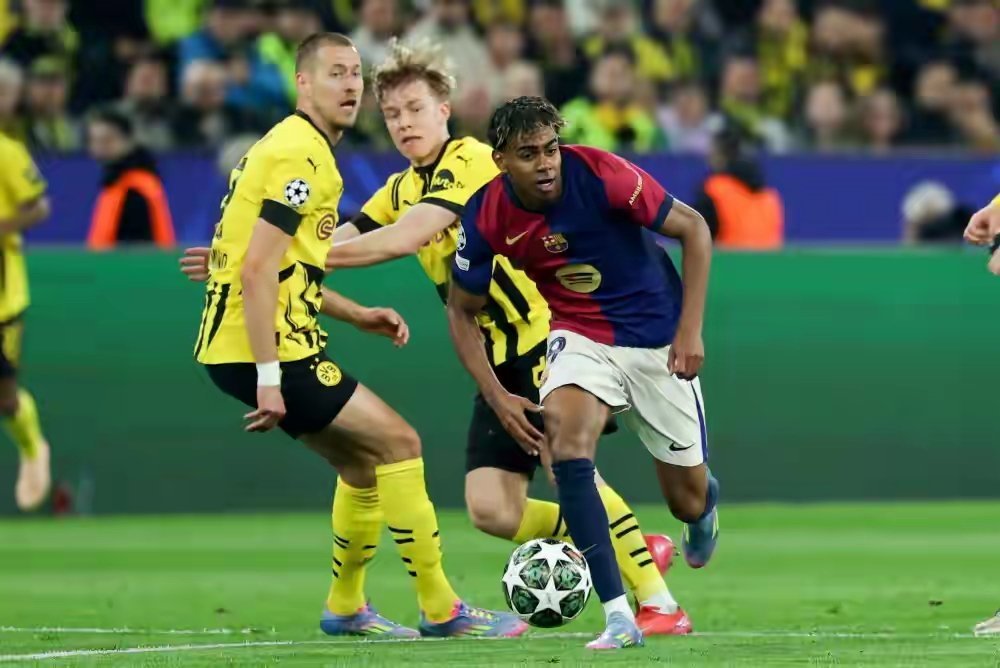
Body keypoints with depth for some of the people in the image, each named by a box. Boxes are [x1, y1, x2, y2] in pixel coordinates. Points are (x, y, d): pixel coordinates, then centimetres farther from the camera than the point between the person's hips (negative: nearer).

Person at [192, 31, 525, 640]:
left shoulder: (298, 149, 18)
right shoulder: (300, 156, -15)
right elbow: (257, 271, -22)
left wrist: (357, 316, 15)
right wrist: (268, 378, -24)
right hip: (261, 348, -10)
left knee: (363, 461, 19)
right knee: (398, 442, -7)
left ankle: (346, 608, 29)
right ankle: (441, 610, -3)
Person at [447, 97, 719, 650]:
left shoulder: (600, 174, -24)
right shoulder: (486, 217, -15)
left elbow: (693, 228, -13)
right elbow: (461, 311, 1)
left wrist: (690, 329, -18)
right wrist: (497, 397, -9)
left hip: (656, 337, -1)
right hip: (579, 336, 1)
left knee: (687, 501, 5)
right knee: (565, 437, -30)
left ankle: (705, 503, 49)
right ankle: (619, 616, -28)